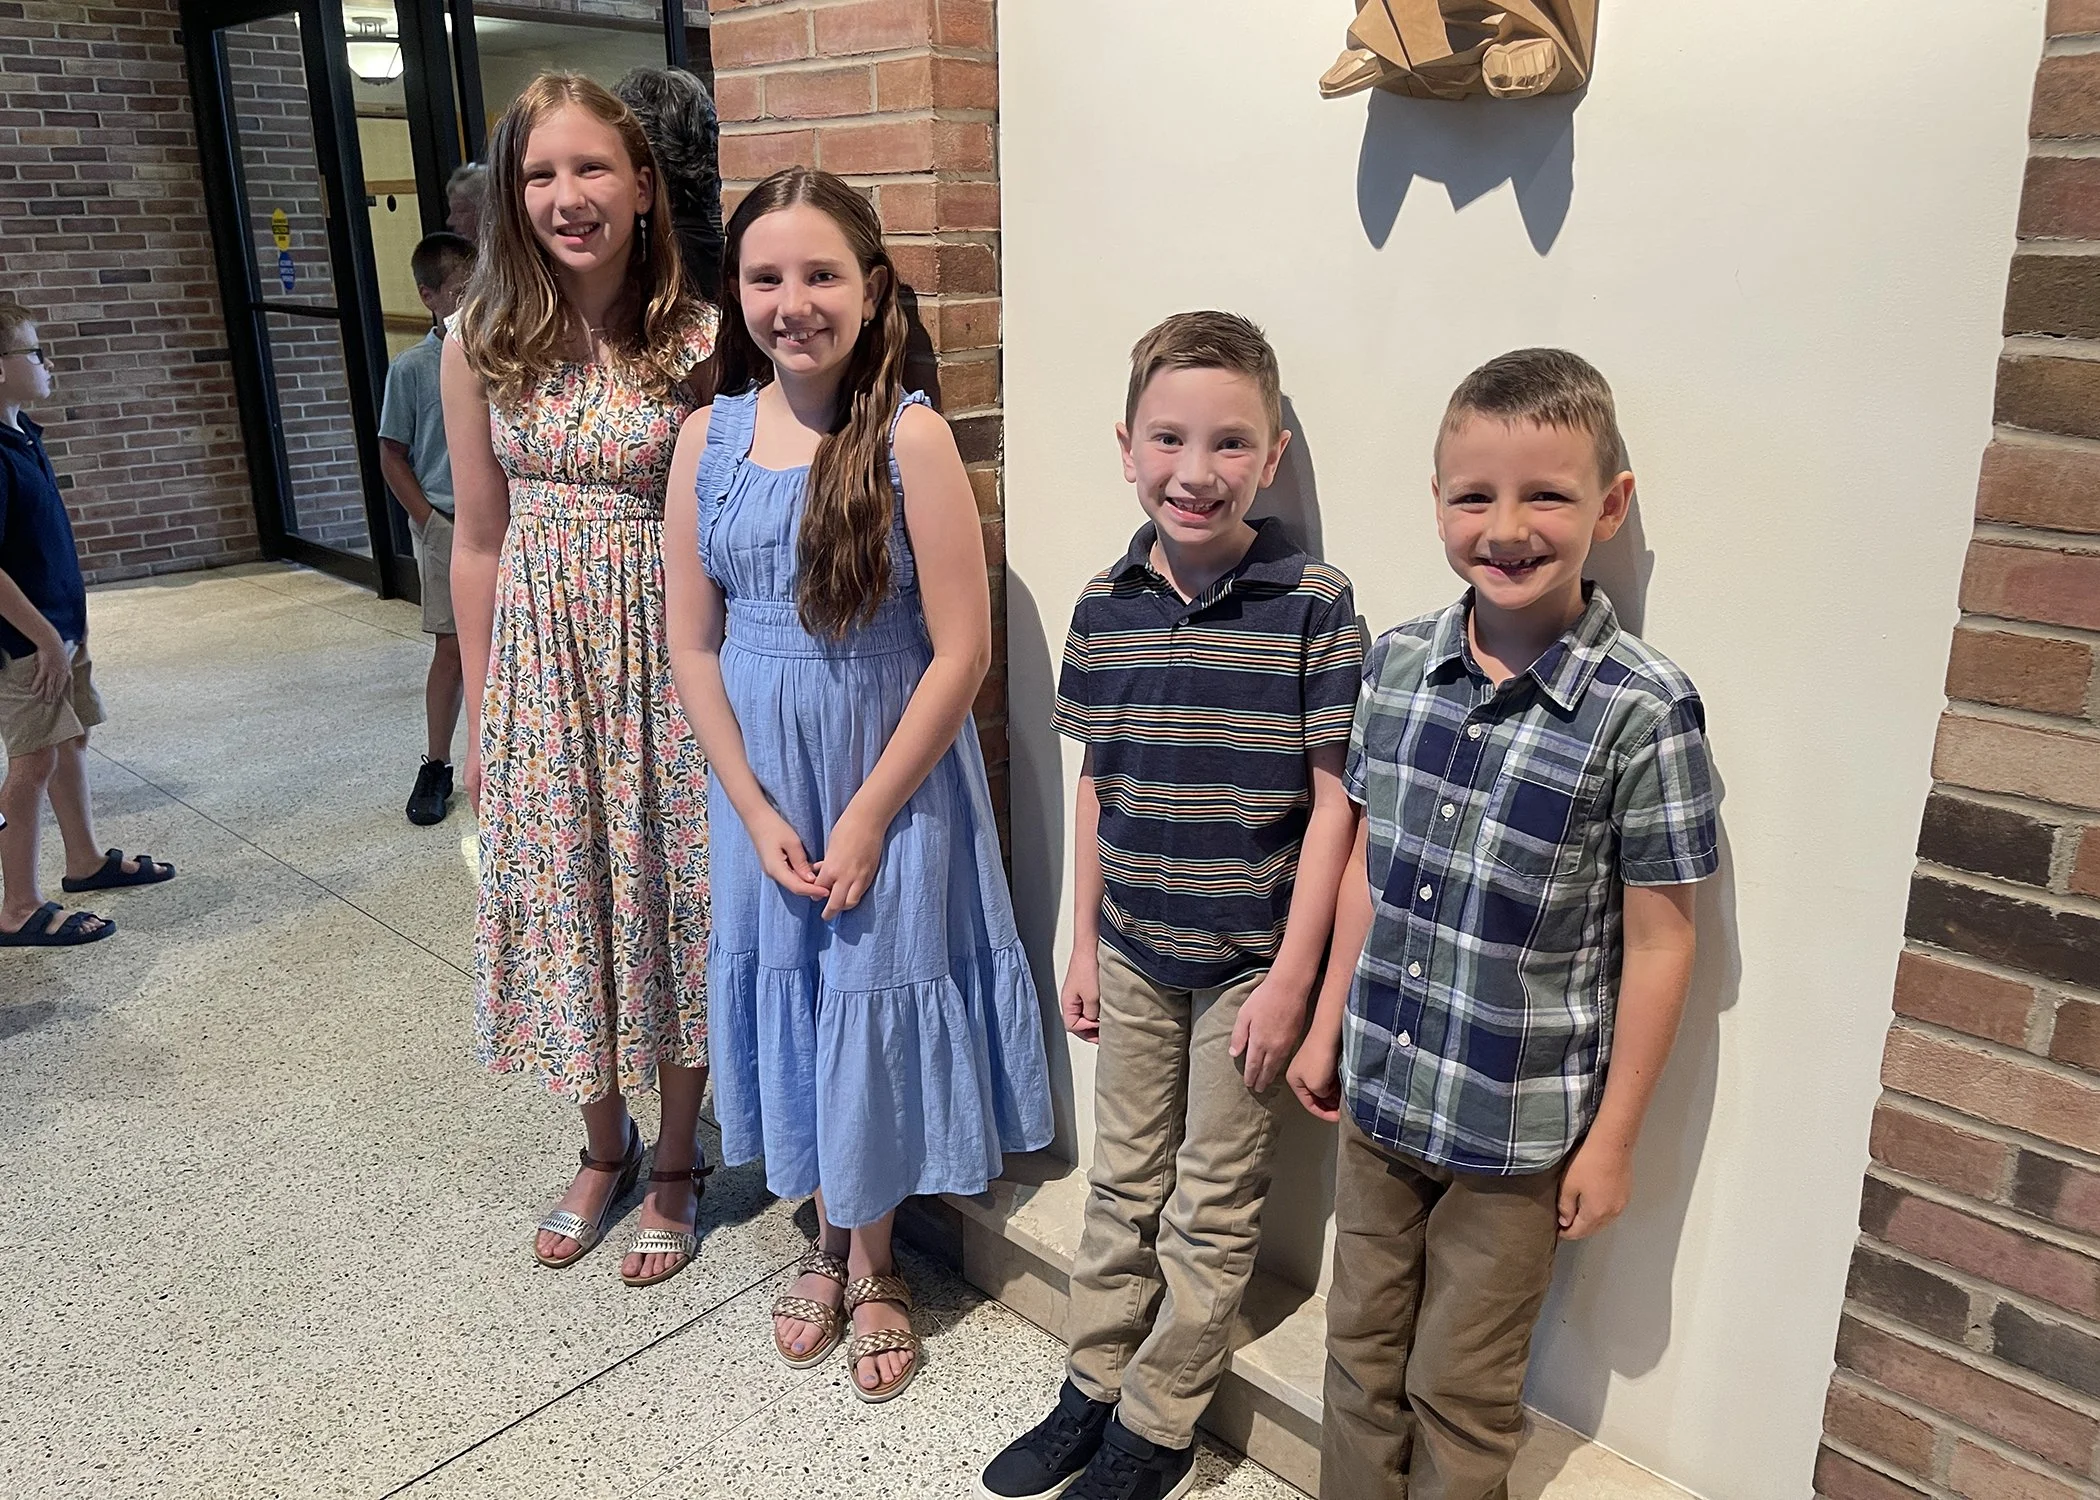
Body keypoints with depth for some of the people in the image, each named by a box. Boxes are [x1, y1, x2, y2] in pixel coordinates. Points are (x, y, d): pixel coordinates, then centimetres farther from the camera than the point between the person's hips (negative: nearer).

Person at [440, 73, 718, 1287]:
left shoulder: (700, 342, -9)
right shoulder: (482, 347, 0)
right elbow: (480, 539, 5)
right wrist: (481, 717, 7)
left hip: (665, 663, -3)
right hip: (540, 662, 3)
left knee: (669, 905, 8)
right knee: (568, 905, 14)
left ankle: (678, 1166, 31)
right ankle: (605, 1146, 38)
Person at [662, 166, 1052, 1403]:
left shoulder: (910, 436, -15)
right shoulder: (710, 437, -2)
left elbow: (962, 651, -16)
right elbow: (694, 642, 0)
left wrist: (866, 817, -13)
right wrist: (756, 810, -6)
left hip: (892, 778, -4)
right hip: (759, 784, 4)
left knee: (874, 1003, 10)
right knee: (784, 993, 16)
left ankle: (876, 1265, 34)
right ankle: (827, 1237, 41)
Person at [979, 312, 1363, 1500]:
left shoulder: (1314, 606, -15)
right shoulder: (1106, 607, -2)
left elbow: (1334, 800, -12)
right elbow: (1099, 789, 6)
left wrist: (1291, 976, -13)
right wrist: (1085, 944, 9)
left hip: (1250, 962, -4)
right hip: (1133, 955, 4)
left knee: (1212, 1212, 13)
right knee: (1122, 1184, 20)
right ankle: (1092, 1390, 39)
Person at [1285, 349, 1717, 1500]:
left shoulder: (1642, 710, -18)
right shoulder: (1397, 662, -4)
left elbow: (1657, 940, -12)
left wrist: (1613, 1137, -7)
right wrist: (1328, 1028, 11)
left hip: (1517, 1127, -4)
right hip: (1377, 1094, 5)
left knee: (1461, 1388, 15)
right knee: (1360, 1349, 22)